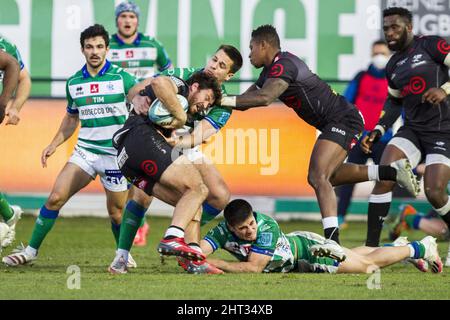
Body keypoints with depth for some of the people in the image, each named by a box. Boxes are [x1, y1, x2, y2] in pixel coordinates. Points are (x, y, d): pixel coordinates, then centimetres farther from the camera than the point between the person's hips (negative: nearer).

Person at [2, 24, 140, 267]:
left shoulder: (121, 78, -6)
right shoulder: (73, 83, 7)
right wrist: (54, 144, 12)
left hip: (115, 155, -3)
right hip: (84, 152, 3)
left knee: (116, 211, 2)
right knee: (55, 198, -8)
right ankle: (31, 250, 1)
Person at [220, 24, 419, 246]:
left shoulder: (283, 65, -18)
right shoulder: (270, 71, 14)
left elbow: (264, 98, -35)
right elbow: (246, 100, 13)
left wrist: (225, 100, -31)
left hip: (342, 119, -11)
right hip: (337, 122, 11)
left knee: (318, 178, -23)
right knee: (328, 176, 25)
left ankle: (333, 241, -34)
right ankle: (392, 171, 28)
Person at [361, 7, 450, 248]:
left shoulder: (430, 45, -5)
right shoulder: (393, 66, 15)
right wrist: (378, 131, 17)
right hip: (413, 130, 6)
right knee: (383, 180, -14)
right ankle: (371, 245, -12)